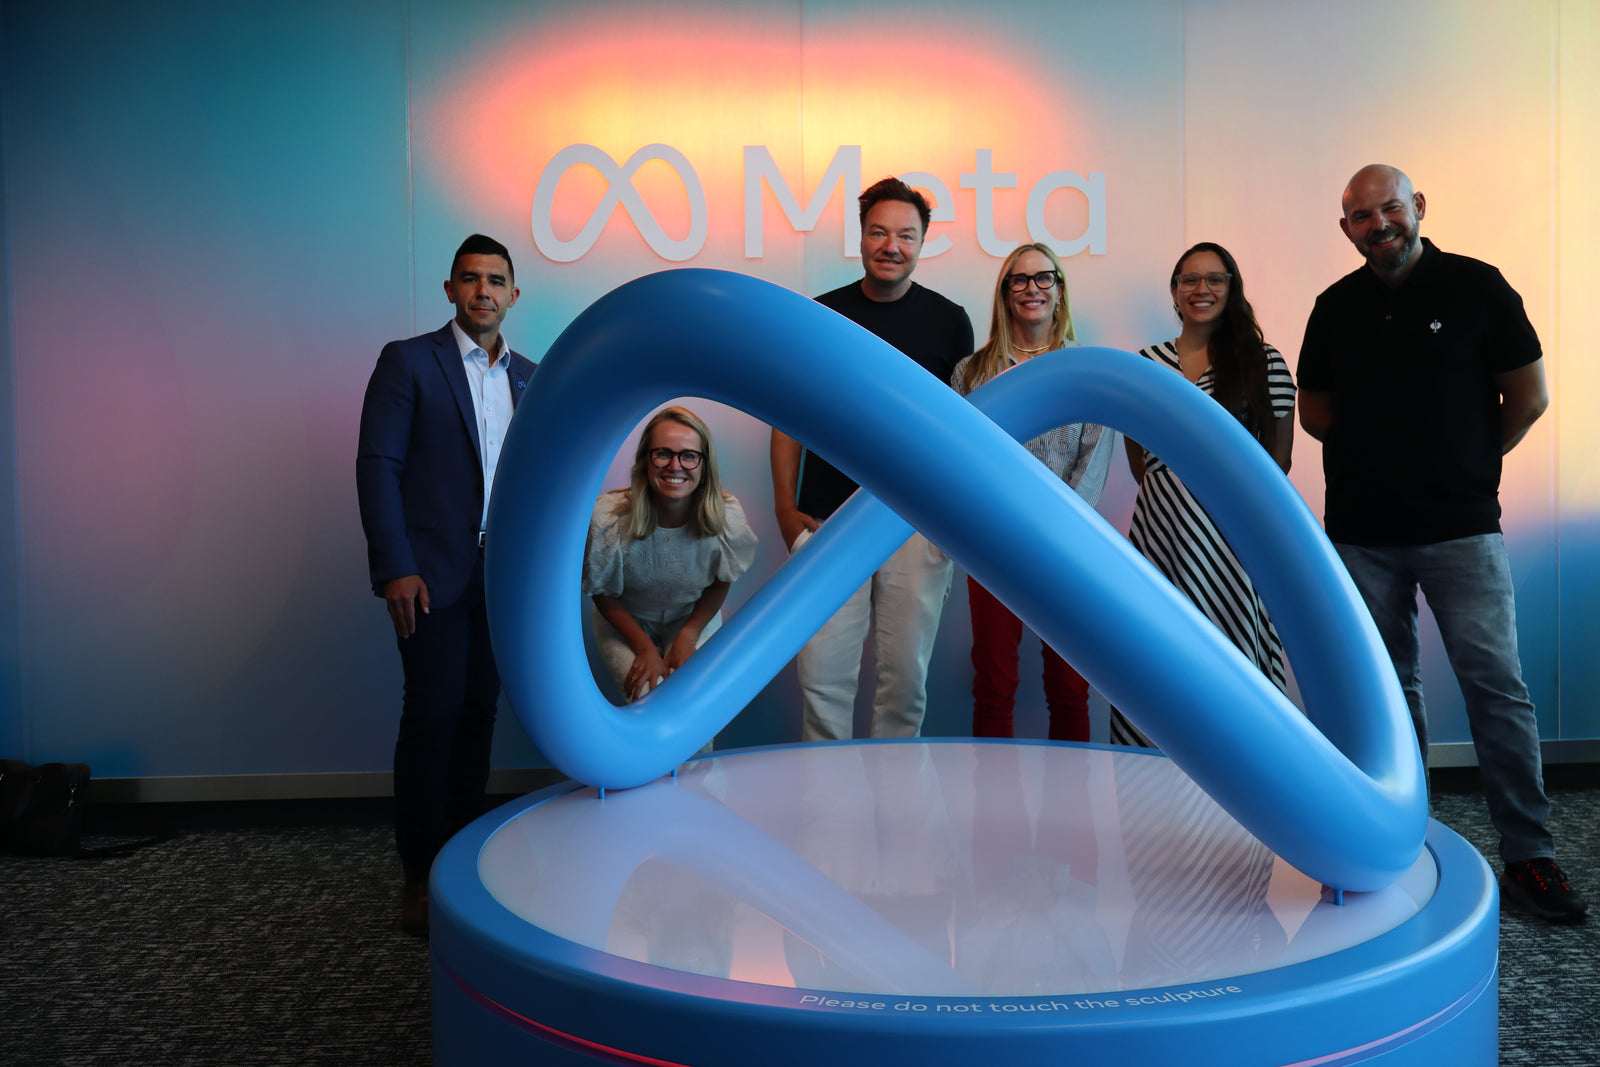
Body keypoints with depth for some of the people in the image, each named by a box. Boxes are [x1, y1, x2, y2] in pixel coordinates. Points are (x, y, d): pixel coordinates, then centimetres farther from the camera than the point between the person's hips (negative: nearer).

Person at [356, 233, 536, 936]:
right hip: (432, 571, -5)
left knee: (479, 712, 8)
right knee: (433, 713, -6)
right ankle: (420, 879, 5)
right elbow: (377, 465, -7)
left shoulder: (528, 377, 14)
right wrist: (395, 568, -14)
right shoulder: (408, 361, -1)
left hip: (501, 574, 5)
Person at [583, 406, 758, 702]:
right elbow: (605, 595, -11)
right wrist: (645, 648, -15)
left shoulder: (726, 517, -23)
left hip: (695, 619, 1)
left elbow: (720, 584, -4)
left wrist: (688, 636, -14)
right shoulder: (609, 519, -28)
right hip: (625, 622, -1)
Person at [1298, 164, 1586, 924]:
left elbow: (1529, 396, 3)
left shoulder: (1475, 286, -1)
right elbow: (1314, 408, 17)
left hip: (1460, 527, -3)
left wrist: (1471, 463, 7)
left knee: (1497, 687, -4)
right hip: (1361, 535, 3)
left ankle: (1528, 859, 6)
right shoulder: (1336, 306, 8)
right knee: (1388, 691, 9)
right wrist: (1382, 454, 8)